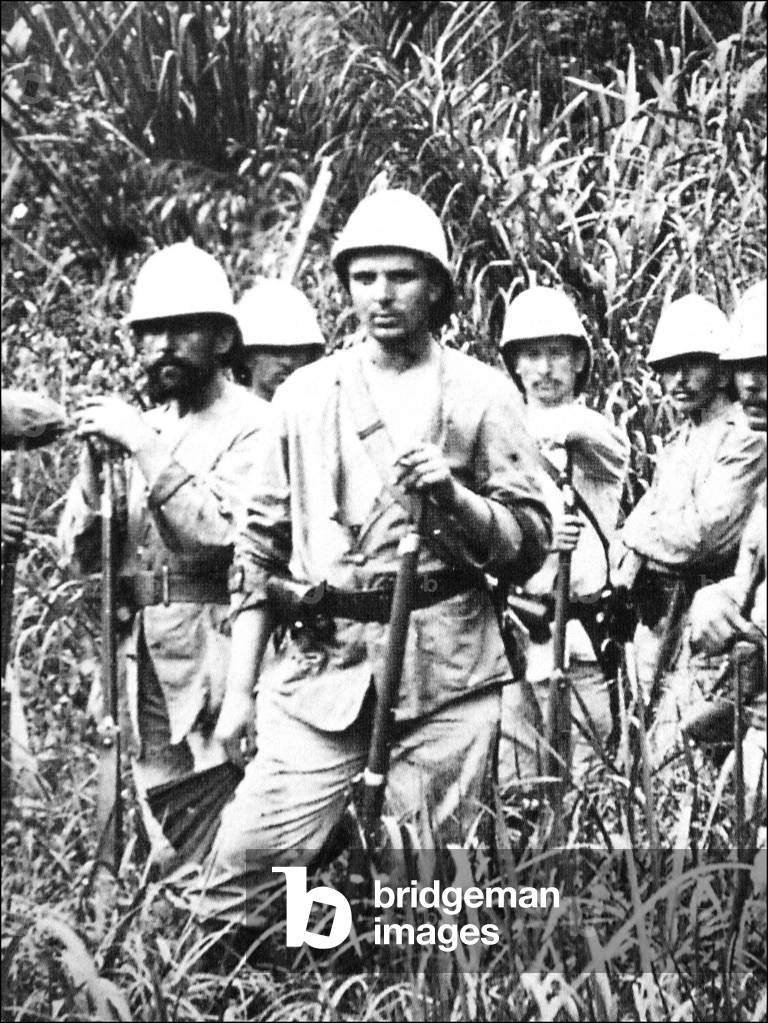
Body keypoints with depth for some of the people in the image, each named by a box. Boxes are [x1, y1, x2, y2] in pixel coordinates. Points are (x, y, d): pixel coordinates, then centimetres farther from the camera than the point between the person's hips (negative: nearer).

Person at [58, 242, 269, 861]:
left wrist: (144, 446, -17)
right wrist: (94, 462, -4)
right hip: (142, 650, 6)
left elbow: (218, 534, -18)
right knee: (171, 853, 11)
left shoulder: (252, 425, -4)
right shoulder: (144, 425, 15)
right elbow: (81, 553, 12)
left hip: (215, 645, -6)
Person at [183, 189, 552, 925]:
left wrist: (453, 493, -15)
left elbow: (529, 543, 4)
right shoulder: (305, 395, 10)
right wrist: (238, 689, 8)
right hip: (322, 666, 1)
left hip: (446, 670, -1)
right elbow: (261, 545, 12)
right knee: (244, 864, -8)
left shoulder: (481, 394, 5)